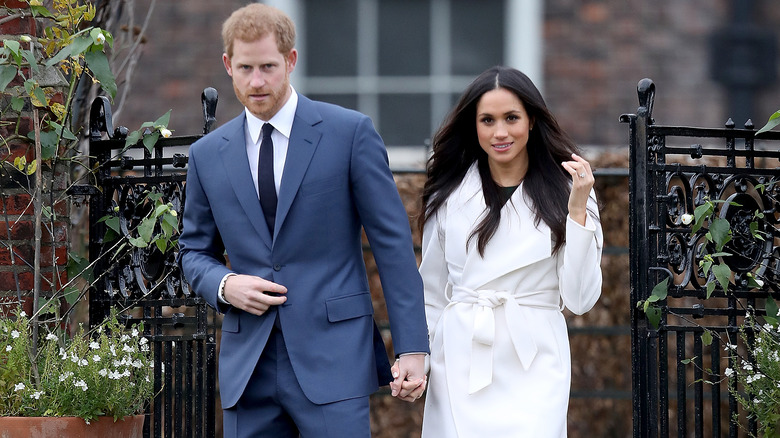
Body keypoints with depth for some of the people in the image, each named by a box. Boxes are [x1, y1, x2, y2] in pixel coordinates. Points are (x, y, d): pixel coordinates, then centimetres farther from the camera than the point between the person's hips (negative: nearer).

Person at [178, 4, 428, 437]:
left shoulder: (349, 133, 0)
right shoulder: (207, 155, 10)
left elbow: (392, 242, -1)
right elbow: (195, 250, 21)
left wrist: (411, 347, -6)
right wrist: (224, 285, -3)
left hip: (333, 357, -3)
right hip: (247, 365, 3)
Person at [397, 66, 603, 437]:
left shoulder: (563, 190, 3)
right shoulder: (449, 194, 7)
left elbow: (579, 300, -3)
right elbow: (431, 295, 14)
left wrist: (578, 209, -8)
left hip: (535, 363, -1)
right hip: (462, 363, 1)